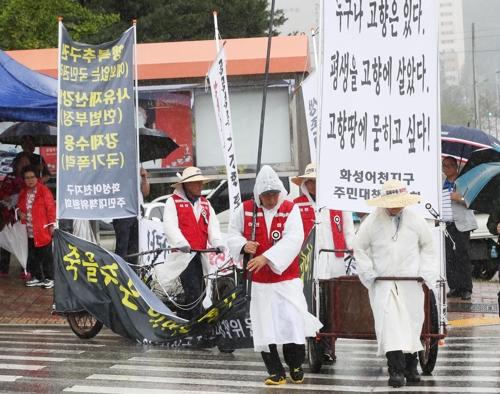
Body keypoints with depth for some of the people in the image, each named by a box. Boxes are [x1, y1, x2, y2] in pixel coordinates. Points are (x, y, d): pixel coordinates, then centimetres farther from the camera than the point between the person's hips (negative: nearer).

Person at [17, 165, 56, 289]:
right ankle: (37, 277, 24)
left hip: (43, 230, -7)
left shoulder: (44, 190, -11)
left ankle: (49, 278, 9)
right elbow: (20, 206, 22)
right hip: (30, 231, 7)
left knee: (46, 256, 1)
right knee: (32, 256, 13)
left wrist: (51, 225, -12)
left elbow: (51, 208, -10)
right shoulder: (23, 192, 8)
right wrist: (20, 213, -2)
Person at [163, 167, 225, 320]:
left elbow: (213, 225, 8)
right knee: (193, 292, -16)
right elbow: (170, 226, -13)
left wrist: (217, 242, -11)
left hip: (200, 255, 6)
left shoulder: (205, 203, 18)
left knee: (195, 292, 9)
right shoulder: (173, 202, -2)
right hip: (183, 255, -6)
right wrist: (182, 243, -29)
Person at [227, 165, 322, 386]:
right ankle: (275, 372, 14)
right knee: (264, 328, 3)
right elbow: (232, 233, 10)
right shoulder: (245, 210, 0)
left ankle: (296, 367, 14)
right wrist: (244, 245, -13)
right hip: (259, 281, 2)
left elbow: (293, 240, -19)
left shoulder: (291, 209, -6)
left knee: (293, 322, -8)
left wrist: (266, 257, -30)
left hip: (287, 278, -2)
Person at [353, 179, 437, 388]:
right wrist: (367, 272, -1)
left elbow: (428, 246, 14)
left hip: (411, 283, 2)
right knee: (390, 324, -14)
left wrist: (426, 271, 4)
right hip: (383, 283, -2)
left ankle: (410, 367, 21)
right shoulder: (373, 221, -4)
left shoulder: (415, 220, 1)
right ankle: (396, 370, -16)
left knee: (412, 324, 5)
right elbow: (359, 247, 7)